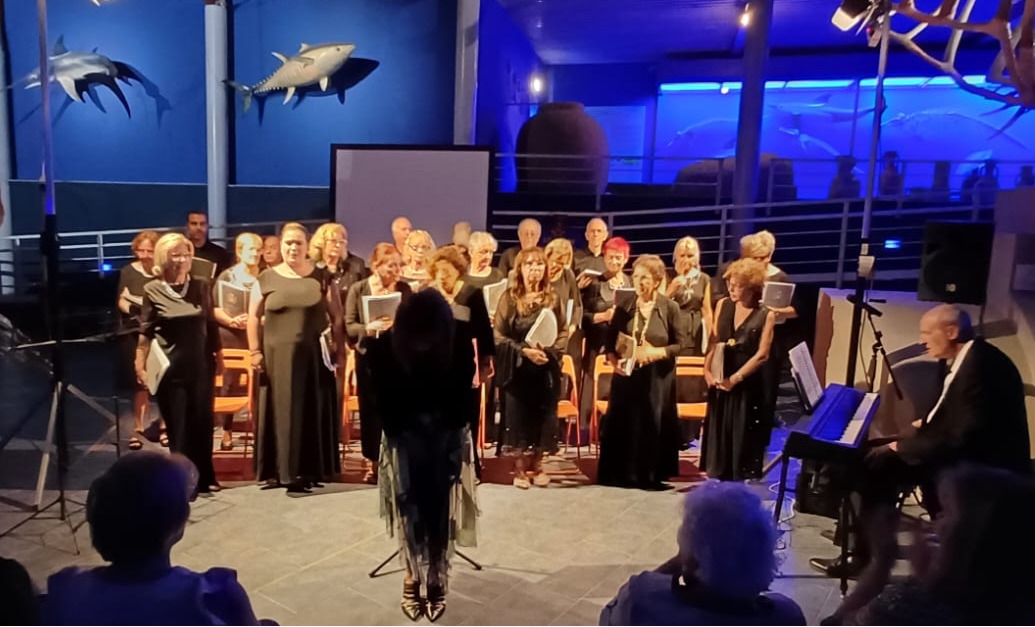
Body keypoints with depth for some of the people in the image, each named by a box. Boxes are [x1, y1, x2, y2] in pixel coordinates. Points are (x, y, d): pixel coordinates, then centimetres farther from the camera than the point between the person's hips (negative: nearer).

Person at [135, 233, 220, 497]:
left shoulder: (202, 287, 5)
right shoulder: (153, 290, -2)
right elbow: (145, 332, -2)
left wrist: (218, 354, 8)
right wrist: (140, 365, -6)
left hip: (200, 365, 2)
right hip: (170, 367, -2)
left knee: (202, 422, 8)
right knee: (178, 425, 3)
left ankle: (205, 477, 19)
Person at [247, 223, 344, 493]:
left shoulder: (322, 277, 3)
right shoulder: (266, 279, 4)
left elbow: (337, 317, 4)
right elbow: (254, 317, 6)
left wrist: (338, 349, -4)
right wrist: (255, 352, -1)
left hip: (314, 356, 0)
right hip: (277, 356, 0)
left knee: (312, 412, 3)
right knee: (279, 412, 4)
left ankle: (309, 470, 13)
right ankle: (279, 469, 12)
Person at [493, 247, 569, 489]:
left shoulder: (552, 298, 5)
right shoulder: (509, 298, -3)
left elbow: (563, 333, 4)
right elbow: (498, 335, -7)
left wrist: (549, 351, -13)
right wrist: (523, 350, -17)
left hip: (546, 368, 2)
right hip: (516, 368, -2)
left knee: (542, 415, 7)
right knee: (517, 415, 1)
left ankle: (537, 464, 22)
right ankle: (519, 467, 13)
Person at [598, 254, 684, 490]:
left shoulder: (670, 307, -5)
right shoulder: (624, 307, 2)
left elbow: (680, 343, -4)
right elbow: (609, 340, 6)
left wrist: (658, 352, -19)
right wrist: (613, 359, -12)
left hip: (657, 376, -2)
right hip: (627, 373, 2)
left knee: (653, 424, 2)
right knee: (622, 423, 4)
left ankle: (651, 475, 15)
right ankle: (621, 474, 16)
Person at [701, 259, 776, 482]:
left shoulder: (765, 315, -9)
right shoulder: (723, 305, 3)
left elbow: (761, 355, -11)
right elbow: (713, 341, 4)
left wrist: (734, 378, -13)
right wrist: (707, 370, -8)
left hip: (748, 384, -4)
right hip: (719, 380, 4)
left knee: (744, 435, 4)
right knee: (718, 430, 10)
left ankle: (741, 481, 16)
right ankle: (717, 479, 24)